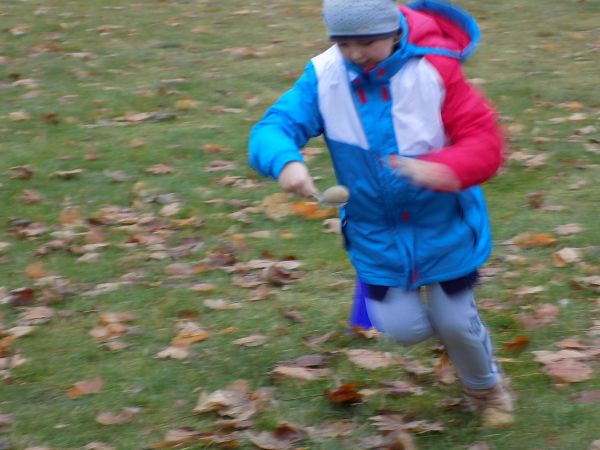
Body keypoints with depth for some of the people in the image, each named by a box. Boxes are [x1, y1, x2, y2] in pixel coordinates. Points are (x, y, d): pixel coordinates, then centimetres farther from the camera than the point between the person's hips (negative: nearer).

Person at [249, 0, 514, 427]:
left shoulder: (435, 70, -23)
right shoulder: (324, 76, -16)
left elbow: (485, 143, -24)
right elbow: (275, 126, -22)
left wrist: (438, 169, -44)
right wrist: (285, 161, -46)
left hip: (444, 227, -2)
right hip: (376, 233, 2)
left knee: (454, 323, 8)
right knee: (406, 328, 3)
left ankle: (486, 385, 42)